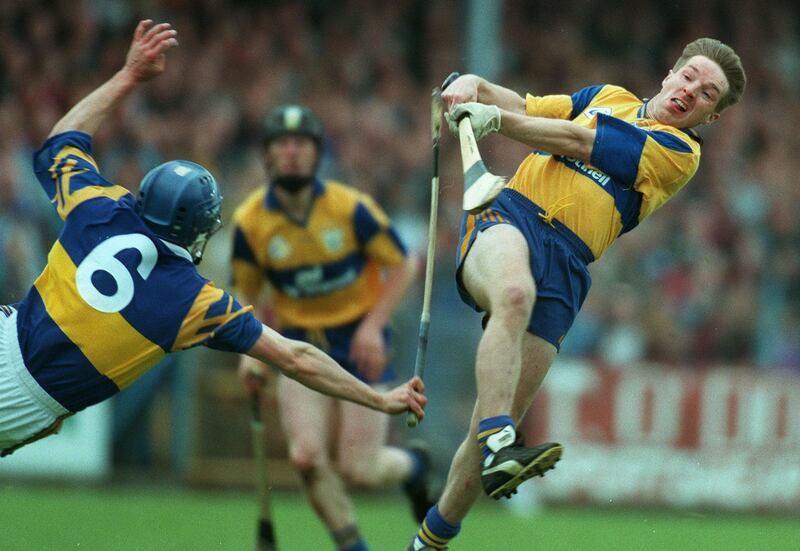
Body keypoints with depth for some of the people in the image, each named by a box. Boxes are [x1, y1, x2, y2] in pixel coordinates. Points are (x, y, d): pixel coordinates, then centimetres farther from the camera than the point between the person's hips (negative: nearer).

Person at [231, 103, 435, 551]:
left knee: (360, 470, -7)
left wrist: (373, 325, -16)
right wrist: (250, 350, -6)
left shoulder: (351, 208, -13)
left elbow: (403, 265, -4)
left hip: (361, 344, -2)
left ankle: (414, 465, 30)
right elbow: (248, 293, 8)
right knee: (307, 456, -19)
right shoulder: (250, 222, -7)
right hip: (301, 342, 2)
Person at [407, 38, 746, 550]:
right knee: (515, 292, -38)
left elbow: (577, 142, 0)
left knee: (493, 427, -7)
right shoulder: (608, 96, 25)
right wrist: (472, 86, 6)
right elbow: (520, 108, 28)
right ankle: (500, 445, -50)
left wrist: (495, 118, -4)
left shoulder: (679, 152, 10)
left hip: (564, 267, -1)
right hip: (507, 217, 1)